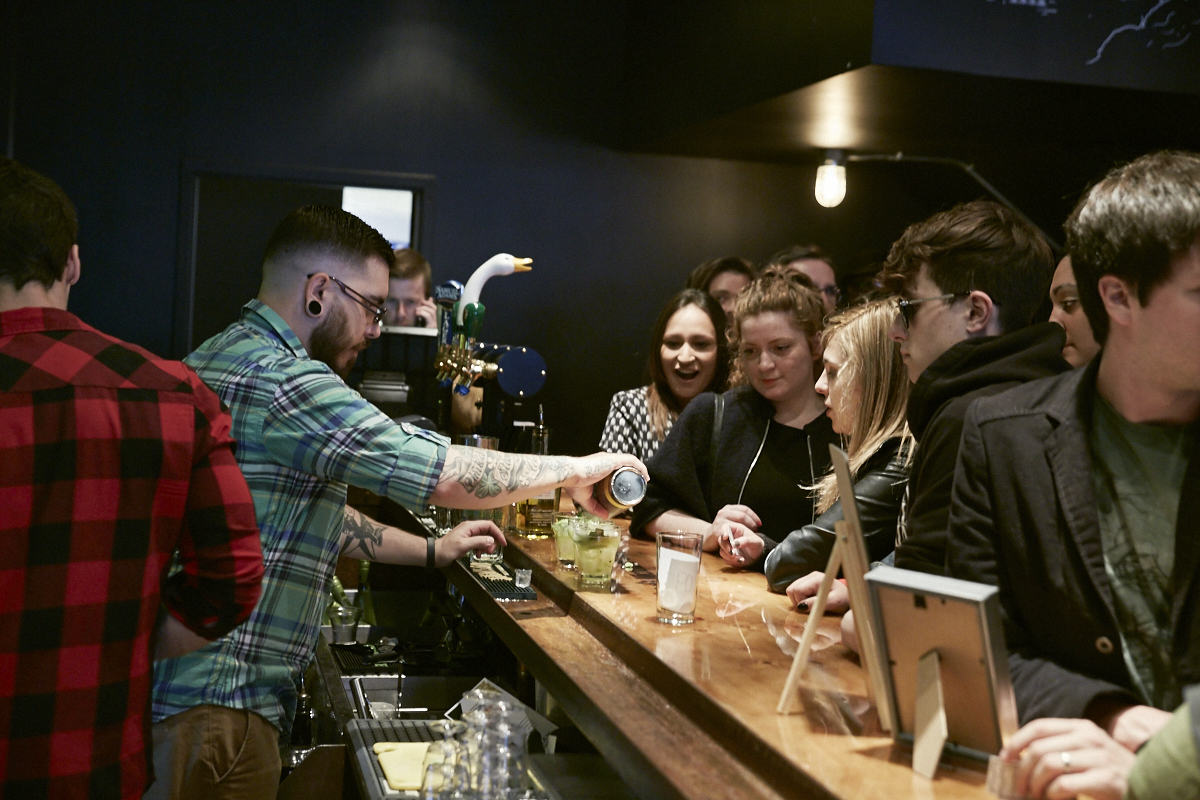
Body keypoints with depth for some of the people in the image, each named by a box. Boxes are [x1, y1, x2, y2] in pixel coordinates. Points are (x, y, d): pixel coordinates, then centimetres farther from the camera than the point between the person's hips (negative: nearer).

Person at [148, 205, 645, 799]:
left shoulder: (218, 357, 14)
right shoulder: (282, 379, -20)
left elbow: (310, 514, 22)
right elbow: (450, 477, -21)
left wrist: (431, 550, 21)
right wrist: (577, 470, -7)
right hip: (217, 705, -10)